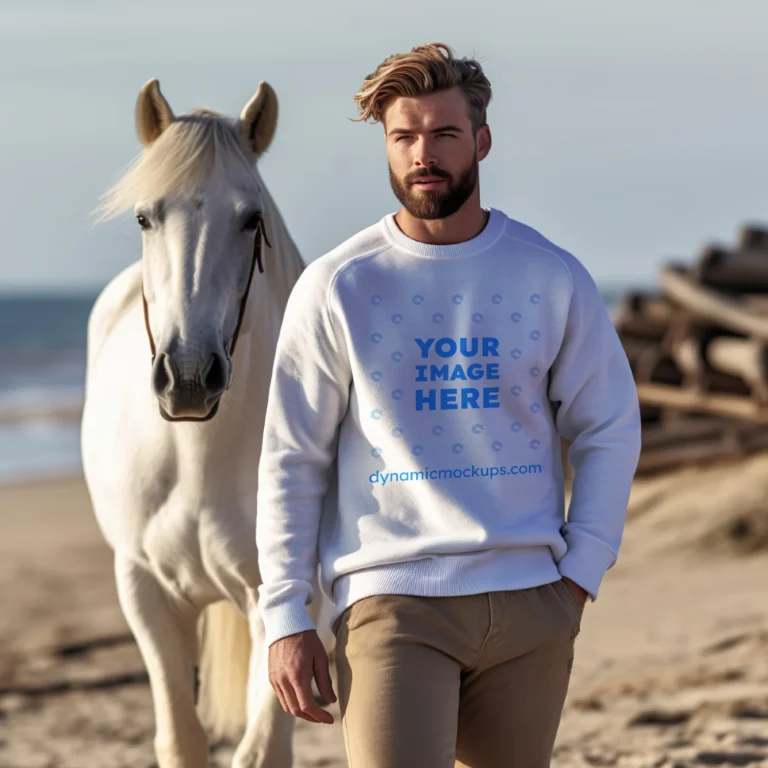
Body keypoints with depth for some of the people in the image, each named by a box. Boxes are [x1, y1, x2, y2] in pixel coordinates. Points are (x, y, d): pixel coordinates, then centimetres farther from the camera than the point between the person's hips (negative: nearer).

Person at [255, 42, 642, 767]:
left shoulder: (554, 278, 5)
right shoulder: (335, 289, 0)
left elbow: (610, 430, 10)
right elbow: (291, 460, 2)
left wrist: (580, 571, 0)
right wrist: (284, 617, -4)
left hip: (530, 602, 3)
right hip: (390, 601, -2)